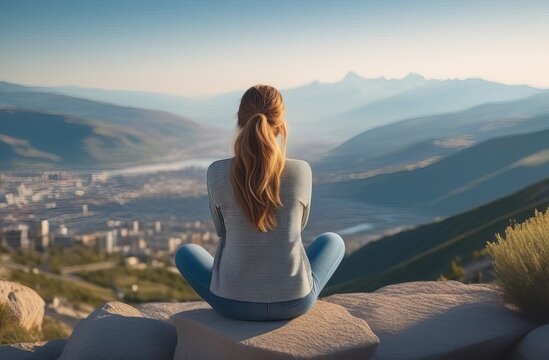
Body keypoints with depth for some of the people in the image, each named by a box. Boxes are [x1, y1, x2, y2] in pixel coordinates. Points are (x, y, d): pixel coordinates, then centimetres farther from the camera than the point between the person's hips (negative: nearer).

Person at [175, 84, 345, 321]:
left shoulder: (217, 173, -12)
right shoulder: (301, 171, -11)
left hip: (233, 301, 0)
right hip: (294, 302, 0)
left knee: (186, 253, 31)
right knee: (333, 241, 31)